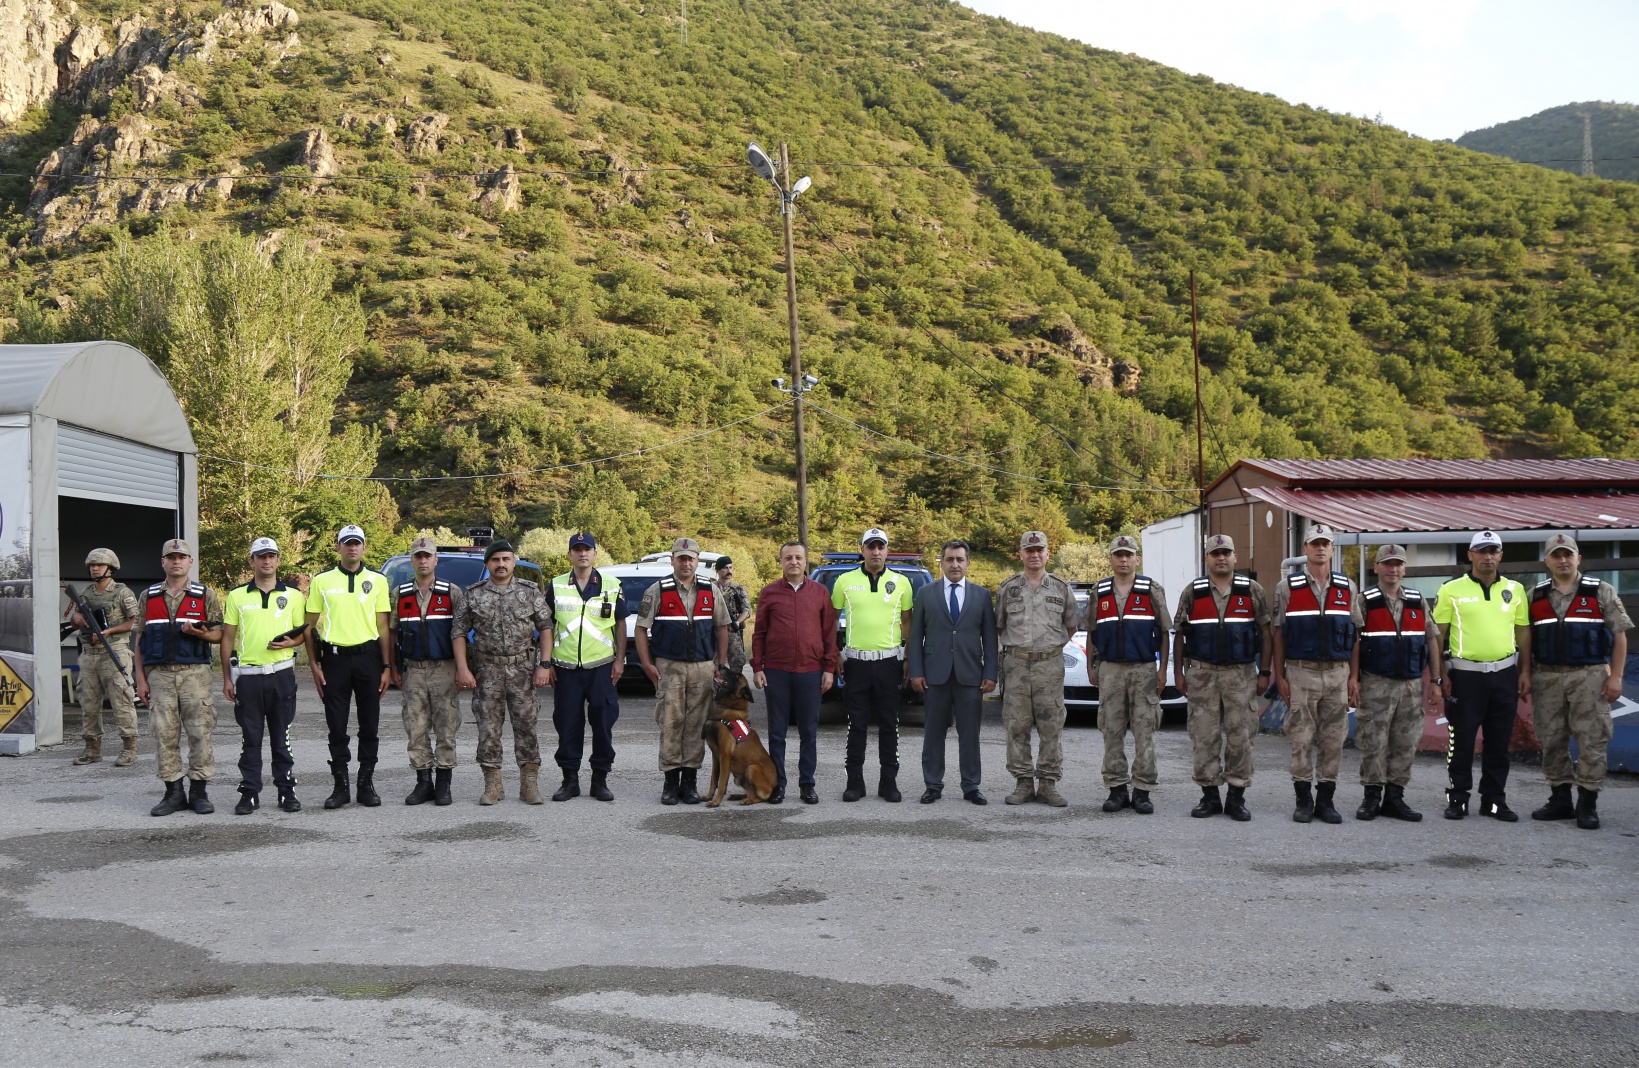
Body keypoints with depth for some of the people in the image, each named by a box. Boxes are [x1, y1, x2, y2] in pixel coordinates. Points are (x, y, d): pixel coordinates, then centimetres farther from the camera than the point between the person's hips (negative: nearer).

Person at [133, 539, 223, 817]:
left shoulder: (206, 595, 7)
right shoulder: (149, 597, 13)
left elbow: (219, 634, 6)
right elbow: (140, 640, 12)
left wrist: (200, 633, -16)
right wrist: (141, 679, 5)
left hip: (195, 672, -2)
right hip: (159, 674, 2)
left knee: (200, 732, -3)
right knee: (165, 734, 2)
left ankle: (199, 791, 6)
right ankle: (173, 792, 10)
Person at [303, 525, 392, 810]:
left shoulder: (377, 581, 7)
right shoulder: (321, 581, 5)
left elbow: (383, 627, 7)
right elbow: (310, 626, 7)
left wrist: (387, 667, 1)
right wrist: (314, 665, -1)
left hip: (368, 656, 1)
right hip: (335, 657, 0)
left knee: (369, 725, 4)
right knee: (336, 726, 3)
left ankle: (366, 784, 13)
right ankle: (340, 785, 12)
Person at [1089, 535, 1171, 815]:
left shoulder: (1152, 590, 2)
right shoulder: (1099, 592, 10)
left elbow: (1164, 632, 3)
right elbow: (1092, 633, 15)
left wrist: (1163, 670, -3)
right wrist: (1092, 667, 10)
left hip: (1144, 669, -2)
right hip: (1110, 670, 2)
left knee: (1144, 732, -2)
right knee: (1112, 732, 3)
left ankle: (1142, 791, 3)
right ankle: (1116, 789, 9)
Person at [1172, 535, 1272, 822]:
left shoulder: (1252, 591, 3)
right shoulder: (1192, 593, 5)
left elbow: (1265, 633, 4)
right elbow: (1179, 635, 8)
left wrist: (1264, 672, -1)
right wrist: (1179, 673, 3)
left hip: (1240, 674, -1)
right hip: (1202, 673, 1)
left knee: (1240, 736, 0)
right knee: (1204, 736, 2)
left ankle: (1236, 798, 9)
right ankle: (1210, 796, 11)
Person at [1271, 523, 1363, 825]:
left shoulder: (1348, 588, 9)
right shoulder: (1288, 588, 3)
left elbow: (1356, 634, 9)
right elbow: (1279, 634, 3)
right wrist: (1279, 676, -3)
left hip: (1337, 674, 2)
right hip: (1301, 673, -2)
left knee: (1333, 740, 5)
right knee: (1301, 738, 0)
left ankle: (1326, 799, 13)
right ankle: (1303, 800, 9)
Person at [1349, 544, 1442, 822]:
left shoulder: (1418, 602, 10)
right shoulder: (1365, 601, 0)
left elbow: (1432, 640, 13)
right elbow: (1354, 641, -4)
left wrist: (1435, 679, 7)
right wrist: (1353, 678, -11)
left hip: (1411, 685, 4)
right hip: (1376, 684, -4)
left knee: (1405, 743, 6)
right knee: (1373, 742, -2)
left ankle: (1394, 797, 14)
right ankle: (1372, 797, 8)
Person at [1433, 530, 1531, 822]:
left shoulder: (1515, 590, 9)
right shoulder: (1452, 590, 0)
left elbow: (1524, 632, 13)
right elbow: (1438, 634, 0)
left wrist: (1525, 672, 6)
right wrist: (1441, 674, -6)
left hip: (1505, 674, 3)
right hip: (1465, 674, -3)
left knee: (1499, 741, 7)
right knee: (1461, 740, 0)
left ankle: (1494, 800, 16)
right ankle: (1457, 799, 10)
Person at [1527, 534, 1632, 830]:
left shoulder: (1601, 592, 1)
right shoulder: (1535, 597, 10)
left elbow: (1619, 635, 0)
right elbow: (1526, 640, 13)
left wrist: (1615, 676, -8)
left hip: (1589, 675, -3)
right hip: (1547, 677, 3)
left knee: (1591, 741, -4)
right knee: (1551, 741, 7)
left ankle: (1587, 804, 3)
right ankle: (1560, 800, 17)